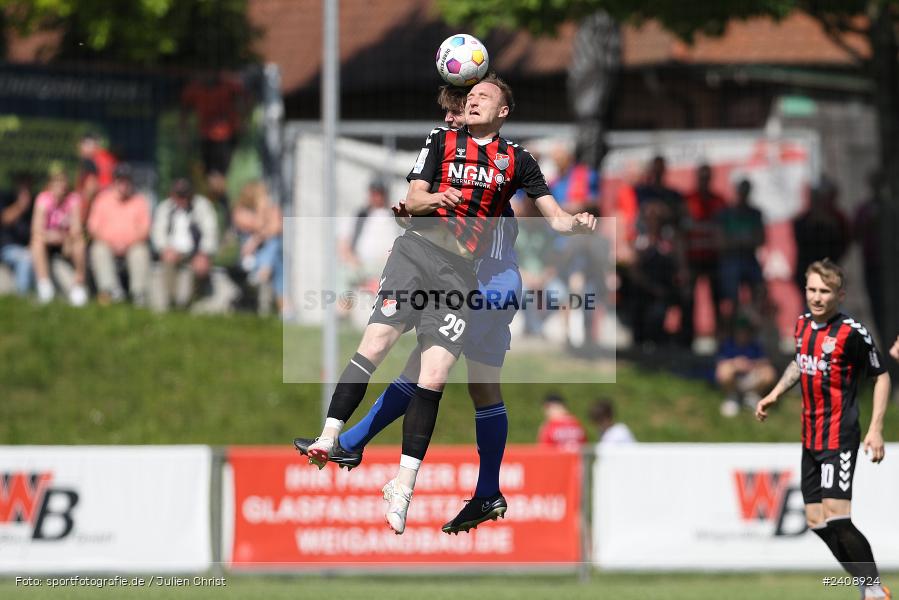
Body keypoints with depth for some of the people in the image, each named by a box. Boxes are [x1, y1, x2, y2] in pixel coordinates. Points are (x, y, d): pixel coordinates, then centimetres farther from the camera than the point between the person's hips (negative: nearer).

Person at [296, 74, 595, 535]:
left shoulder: (516, 160, 15)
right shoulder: (442, 141, 14)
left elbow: (552, 214, 14)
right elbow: (412, 200, 7)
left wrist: (574, 224, -8)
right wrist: (436, 198, -16)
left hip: (462, 271, 0)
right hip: (418, 249, 0)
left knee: (433, 379, -8)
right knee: (375, 344, -19)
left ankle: (404, 481, -6)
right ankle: (329, 437, -20)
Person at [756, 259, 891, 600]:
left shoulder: (851, 332, -14)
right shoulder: (803, 324, 8)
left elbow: (881, 377, -7)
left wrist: (875, 430, -13)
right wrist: (776, 393, 18)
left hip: (839, 437, -8)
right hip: (811, 439, 8)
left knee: (836, 516, -19)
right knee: (816, 522, 7)